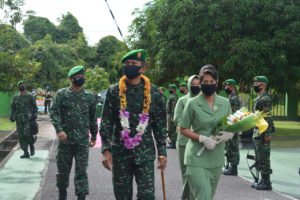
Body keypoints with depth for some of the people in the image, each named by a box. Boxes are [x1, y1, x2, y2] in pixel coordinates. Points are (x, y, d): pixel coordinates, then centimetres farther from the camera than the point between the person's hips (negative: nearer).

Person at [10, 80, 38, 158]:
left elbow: (35, 107, 5)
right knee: (21, 136, 1)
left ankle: (32, 147, 11)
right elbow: (12, 108, 18)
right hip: (19, 120, 4)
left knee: (27, 134, -17)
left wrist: (34, 115, -9)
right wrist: (12, 116, 5)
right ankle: (26, 153, 7)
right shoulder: (15, 98, 14)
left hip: (28, 119, -4)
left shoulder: (30, 97, 4)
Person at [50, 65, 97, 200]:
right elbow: (54, 112, -7)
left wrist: (94, 135, 16)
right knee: (63, 169, 11)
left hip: (82, 140, 1)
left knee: (81, 170, -2)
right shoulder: (61, 94, 0)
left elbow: (92, 118, 14)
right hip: (65, 139, 0)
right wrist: (59, 129, -21)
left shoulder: (90, 97, 7)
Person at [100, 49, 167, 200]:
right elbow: (106, 122, 0)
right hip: (120, 153, 1)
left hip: (145, 153, -1)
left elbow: (160, 124, 4)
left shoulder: (153, 92, 1)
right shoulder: (114, 92, 0)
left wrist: (162, 151, 0)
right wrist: (106, 149, -9)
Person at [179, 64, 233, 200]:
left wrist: (228, 134, -9)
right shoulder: (192, 103, -6)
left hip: (216, 158, 5)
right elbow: (183, 129, -3)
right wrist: (202, 138, -17)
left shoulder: (225, 103, 5)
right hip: (197, 158, -5)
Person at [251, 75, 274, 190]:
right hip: (257, 133, 10)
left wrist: (267, 134, -23)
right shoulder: (258, 99, 16)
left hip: (263, 134, -10)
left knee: (264, 159, -6)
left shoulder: (265, 99, -14)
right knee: (259, 158, 14)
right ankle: (263, 180, 21)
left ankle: (266, 183, 0)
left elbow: (267, 118, -20)